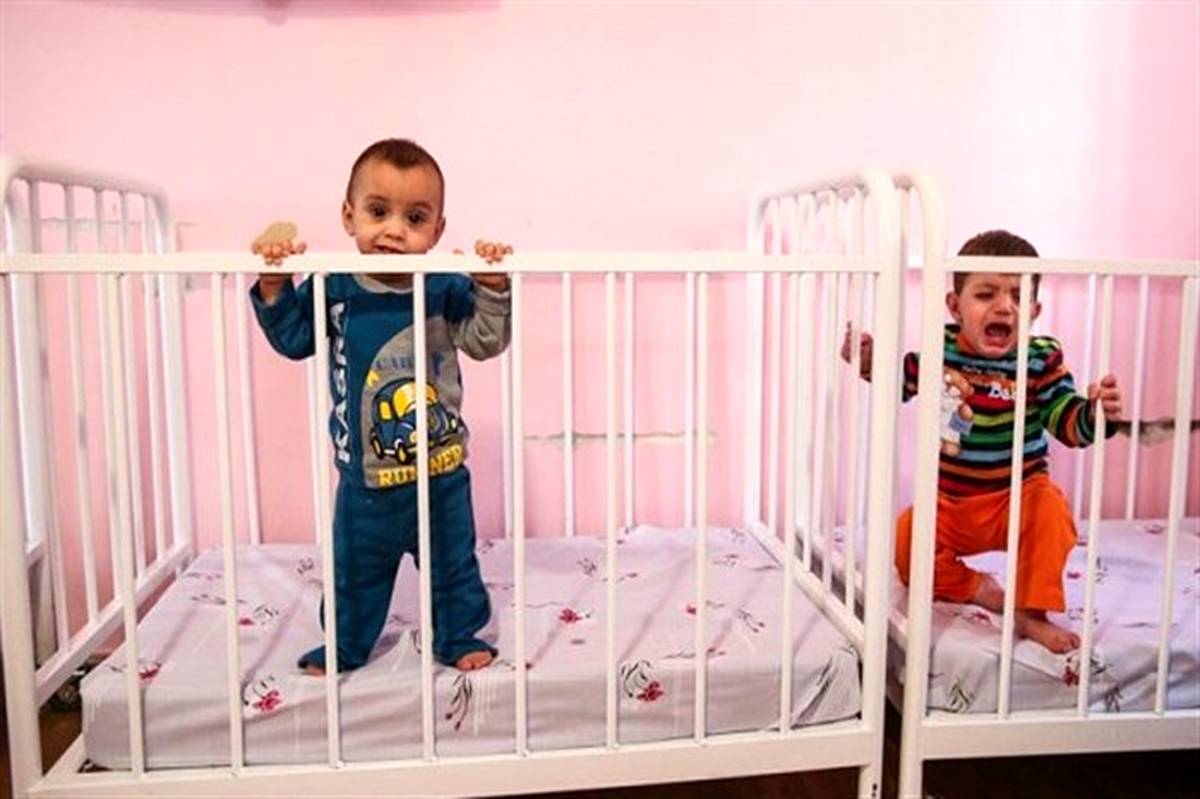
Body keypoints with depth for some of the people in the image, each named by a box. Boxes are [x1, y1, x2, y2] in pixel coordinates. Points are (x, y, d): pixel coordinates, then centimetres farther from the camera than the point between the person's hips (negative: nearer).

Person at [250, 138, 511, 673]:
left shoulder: (446, 289, -9)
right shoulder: (333, 289, -8)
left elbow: (484, 340, -10)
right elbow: (292, 339, -2)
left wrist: (492, 286, -24)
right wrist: (274, 287, -15)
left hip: (441, 472, 0)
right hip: (365, 475, 1)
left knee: (452, 563, 17)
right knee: (356, 569, 19)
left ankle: (459, 636, 39)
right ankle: (345, 645, 40)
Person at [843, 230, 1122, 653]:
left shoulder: (1041, 358, -11)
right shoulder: (942, 347, -7)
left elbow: (1068, 422, -14)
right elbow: (900, 381, 11)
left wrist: (1096, 413, -36)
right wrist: (868, 361, -8)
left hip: (1016, 496, -2)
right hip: (949, 505, 2)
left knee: (1050, 508, -32)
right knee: (906, 543, -19)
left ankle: (1030, 613, -18)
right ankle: (975, 587, 6)